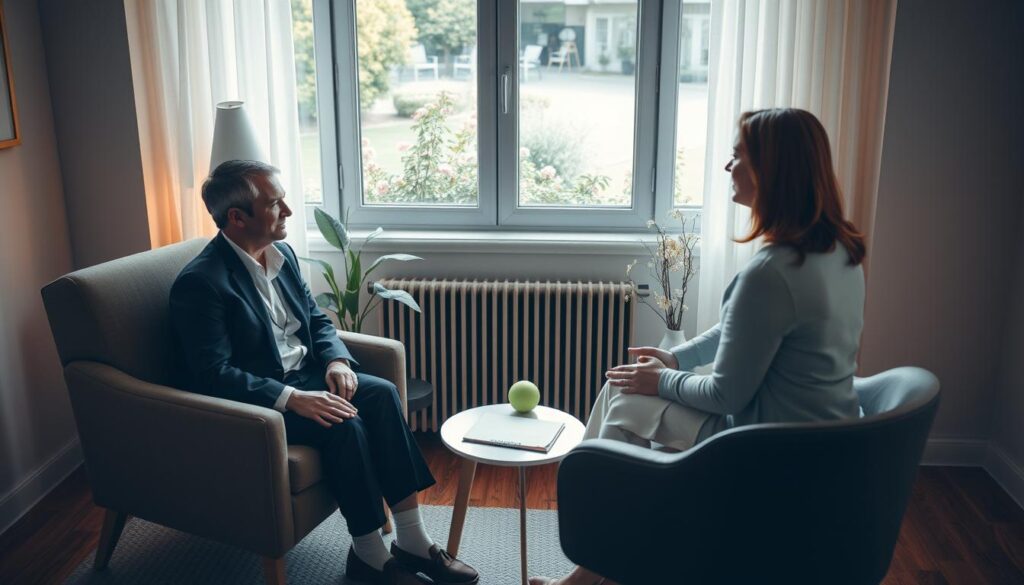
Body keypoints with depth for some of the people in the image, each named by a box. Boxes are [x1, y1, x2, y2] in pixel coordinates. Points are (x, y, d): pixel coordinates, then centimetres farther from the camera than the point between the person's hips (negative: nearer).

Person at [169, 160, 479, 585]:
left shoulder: (282, 254, 6)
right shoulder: (199, 282, -18)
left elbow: (316, 319, 14)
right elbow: (213, 375, -23)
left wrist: (337, 360, -8)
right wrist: (292, 399, -30)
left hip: (302, 376, 7)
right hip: (251, 402, -7)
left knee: (381, 393, -16)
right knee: (343, 424, -28)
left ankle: (412, 540, -14)